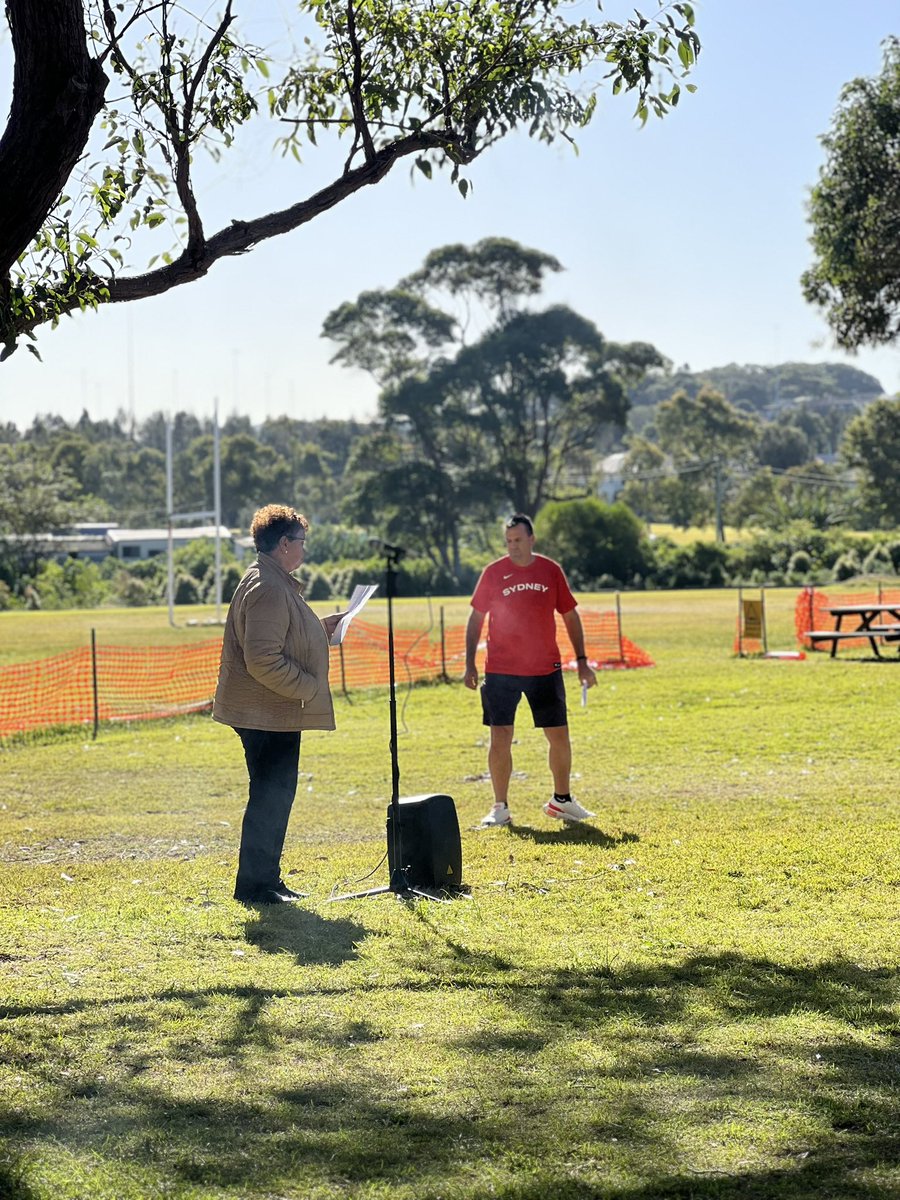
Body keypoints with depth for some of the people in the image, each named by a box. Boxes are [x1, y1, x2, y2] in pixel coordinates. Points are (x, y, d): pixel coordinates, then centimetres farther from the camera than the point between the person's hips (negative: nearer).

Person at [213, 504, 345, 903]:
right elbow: (263, 661, -26)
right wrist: (308, 687, -18)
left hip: (275, 714, 11)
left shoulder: (276, 584, 16)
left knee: (275, 796, 16)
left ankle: (266, 879, 23)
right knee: (270, 797, -5)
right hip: (267, 715, -11)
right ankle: (254, 884, 2)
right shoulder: (268, 589, -19)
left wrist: (321, 628, 19)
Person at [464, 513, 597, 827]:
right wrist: (470, 664, -1)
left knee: (559, 736, 5)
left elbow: (570, 616, 10)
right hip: (500, 671, -2)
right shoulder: (493, 573, -1)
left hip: (546, 670, 2)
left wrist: (581, 660, 7)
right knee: (500, 738, -3)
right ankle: (500, 808, 9)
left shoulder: (552, 571, 2)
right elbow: (476, 618, 4)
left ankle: (561, 800, 24)